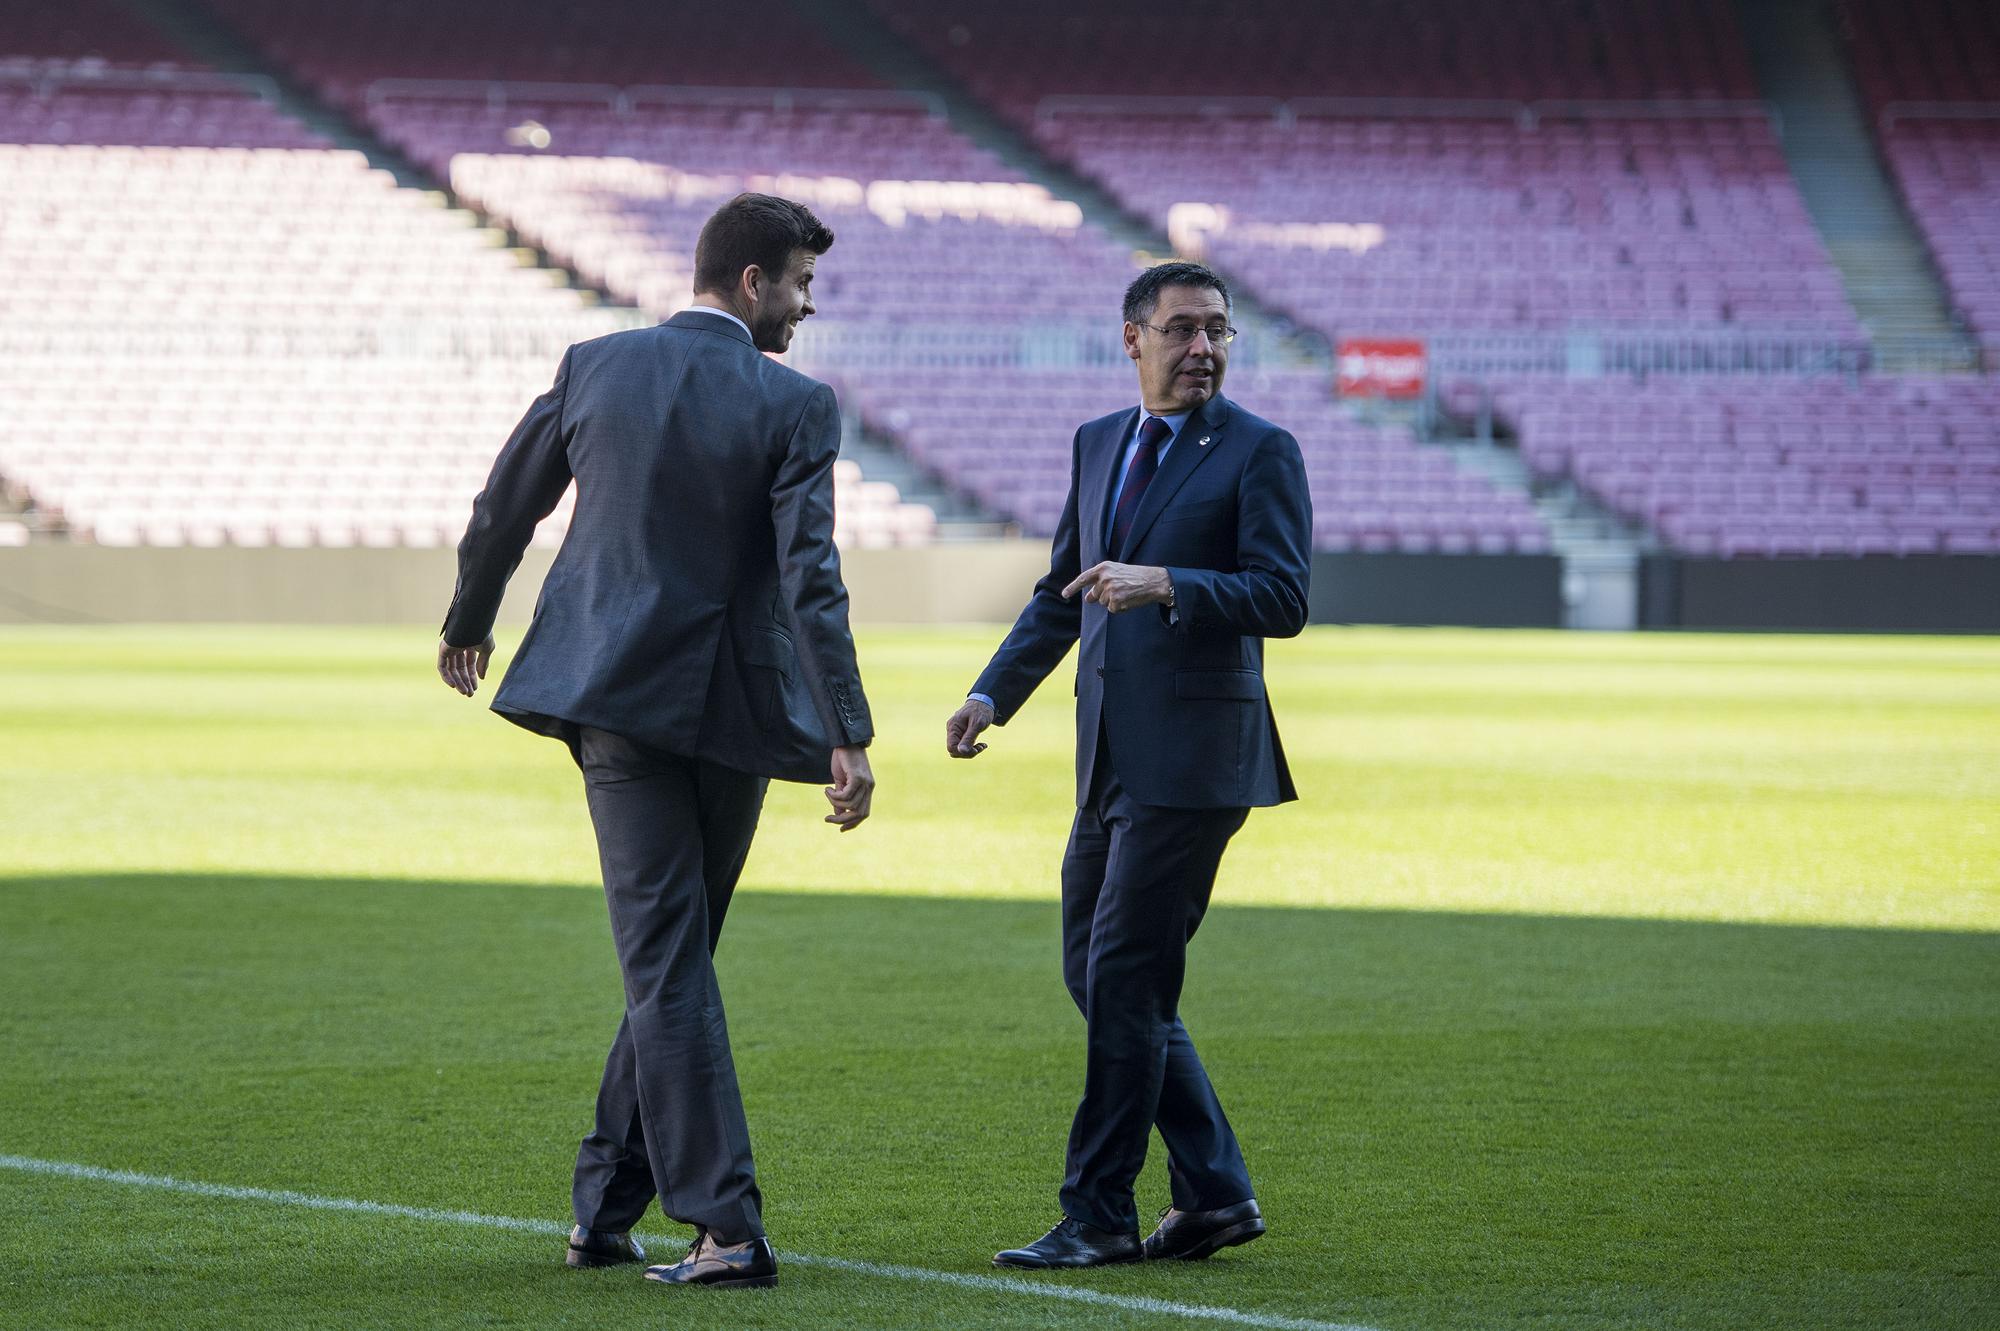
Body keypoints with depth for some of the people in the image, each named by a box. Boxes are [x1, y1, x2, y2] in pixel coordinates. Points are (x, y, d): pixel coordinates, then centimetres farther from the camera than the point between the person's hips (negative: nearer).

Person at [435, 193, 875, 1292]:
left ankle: (724, 1227, -11)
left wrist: (467, 622, 31)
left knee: (665, 963, -2)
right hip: (732, 706, -1)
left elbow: (502, 511, 13)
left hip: (616, 697, 1)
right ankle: (607, 1205, 18)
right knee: (673, 961, 14)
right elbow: (811, 579, -16)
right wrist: (849, 734, -16)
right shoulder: (792, 407, -8)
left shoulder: (596, 367, 2)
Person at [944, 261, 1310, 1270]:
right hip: (1110, 758, 8)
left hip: (1191, 758, -8)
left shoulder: (1259, 452, -5)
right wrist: (994, 693, 10)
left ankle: (1100, 1215, -1)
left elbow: (1283, 598, -13)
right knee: (1092, 972, 9)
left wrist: (1167, 584, -26)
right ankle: (1215, 1192, 16)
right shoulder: (1097, 444, 15)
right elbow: (1061, 593, 22)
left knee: (1124, 978, -8)